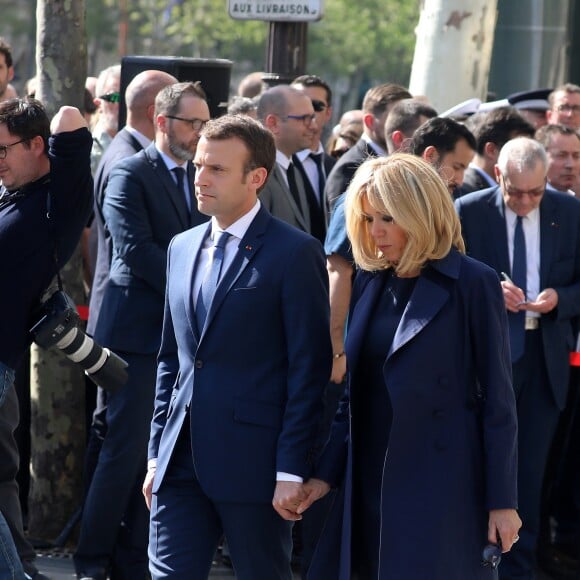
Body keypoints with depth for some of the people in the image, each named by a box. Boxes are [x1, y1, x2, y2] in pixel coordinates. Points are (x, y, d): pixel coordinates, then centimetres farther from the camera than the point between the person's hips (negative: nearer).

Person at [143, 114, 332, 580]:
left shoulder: (295, 253, -7)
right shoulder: (183, 248, 14)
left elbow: (309, 370, -10)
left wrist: (291, 471, -14)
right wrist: (157, 454, 14)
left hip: (253, 462, -6)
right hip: (182, 462, 6)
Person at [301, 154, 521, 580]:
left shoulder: (473, 285, -8)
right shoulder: (370, 283, 10)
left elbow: (497, 399, -8)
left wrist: (502, 500, -9)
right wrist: (326, 474, 8)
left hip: (441, 486, -6)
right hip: (369, 483, 6)